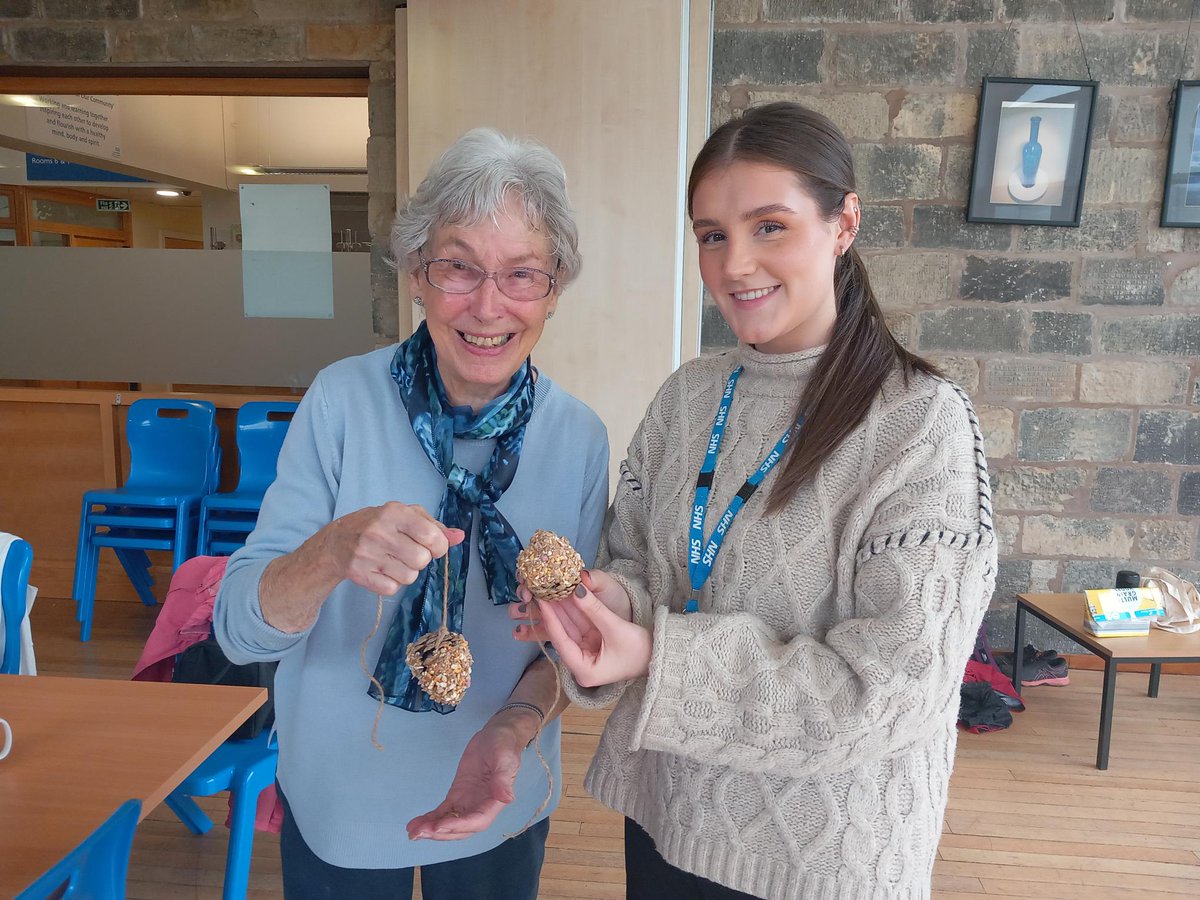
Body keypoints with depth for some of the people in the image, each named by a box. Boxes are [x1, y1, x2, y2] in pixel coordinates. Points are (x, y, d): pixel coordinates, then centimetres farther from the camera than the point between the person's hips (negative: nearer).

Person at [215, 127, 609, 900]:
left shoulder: (580, 437, -13)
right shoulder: (344, 401, -17)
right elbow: (240, 629, -17)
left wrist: (510, 733, -22)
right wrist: (333, 552, -36)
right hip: (336, 801, -1)